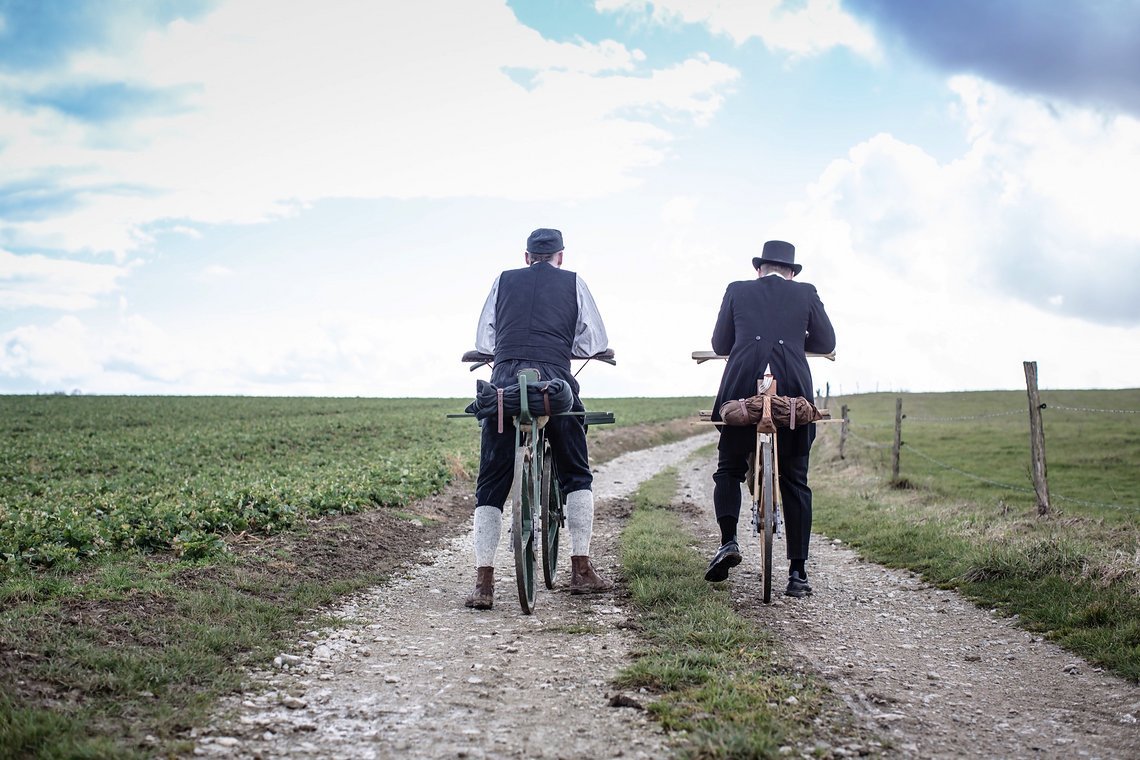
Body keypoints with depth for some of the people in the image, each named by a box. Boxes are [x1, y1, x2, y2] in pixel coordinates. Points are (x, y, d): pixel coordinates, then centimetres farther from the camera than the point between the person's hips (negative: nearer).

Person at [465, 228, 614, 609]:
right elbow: (596, 342, 14)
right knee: (577, 476, 16)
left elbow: (482, 342, 19)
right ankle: (581, 569, 13)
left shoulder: (504, 281, 18)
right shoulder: (573, 283, 15)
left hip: (505, 381, 1)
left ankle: (483, 583, -2)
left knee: (491, 485, 6)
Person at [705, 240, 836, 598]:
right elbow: (826, 343, 13)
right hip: (793, 394, 0)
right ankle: (797, 573, 7)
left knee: (728, 470, 17)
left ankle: (728, 541, -3)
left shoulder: (737, 290, 13)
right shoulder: (806, 293, 12)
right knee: (795, 482, 8)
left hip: (741, 392, 0)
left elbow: (720, 344, 14)